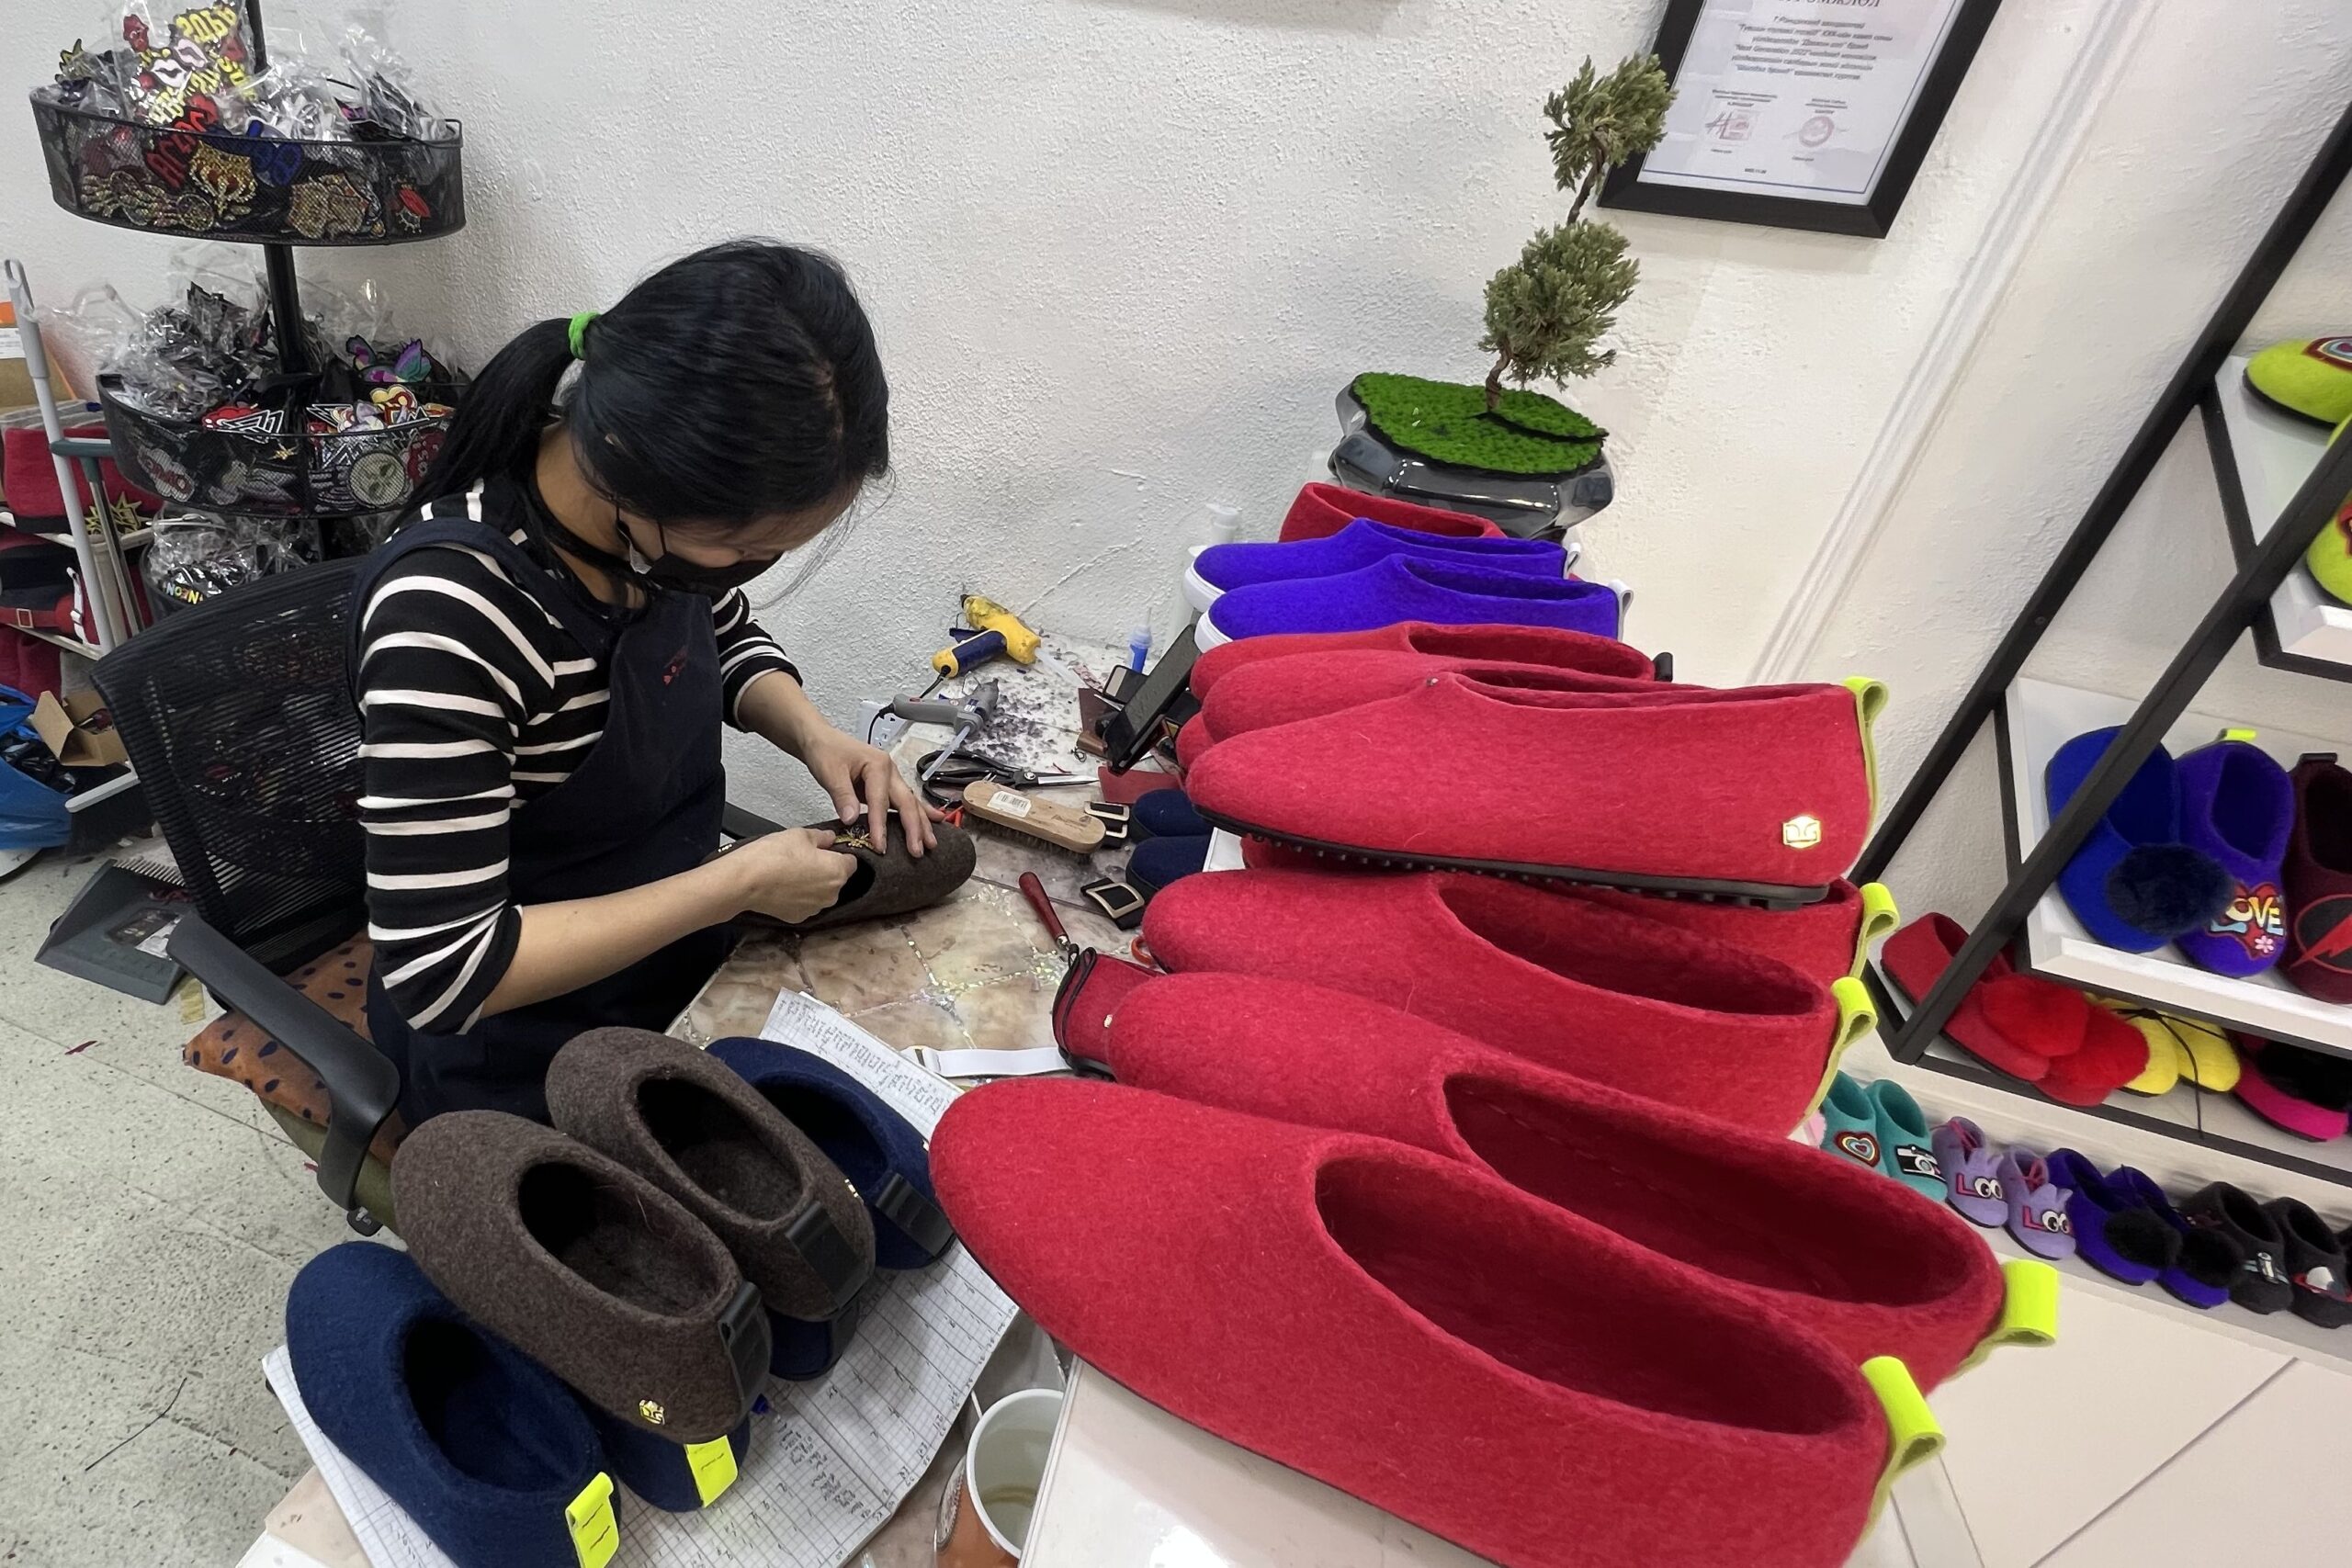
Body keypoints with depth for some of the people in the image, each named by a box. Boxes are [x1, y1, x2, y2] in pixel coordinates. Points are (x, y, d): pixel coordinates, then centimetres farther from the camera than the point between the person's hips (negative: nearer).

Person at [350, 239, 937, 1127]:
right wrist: (739, 884, -30)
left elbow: (727, 638, 5)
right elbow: (446, 970, -32)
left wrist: (811, 735, -15)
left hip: (677, 965, 6)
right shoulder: (448, 616, -36)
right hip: (522, 1058, -5)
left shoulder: (662, 512, -17)